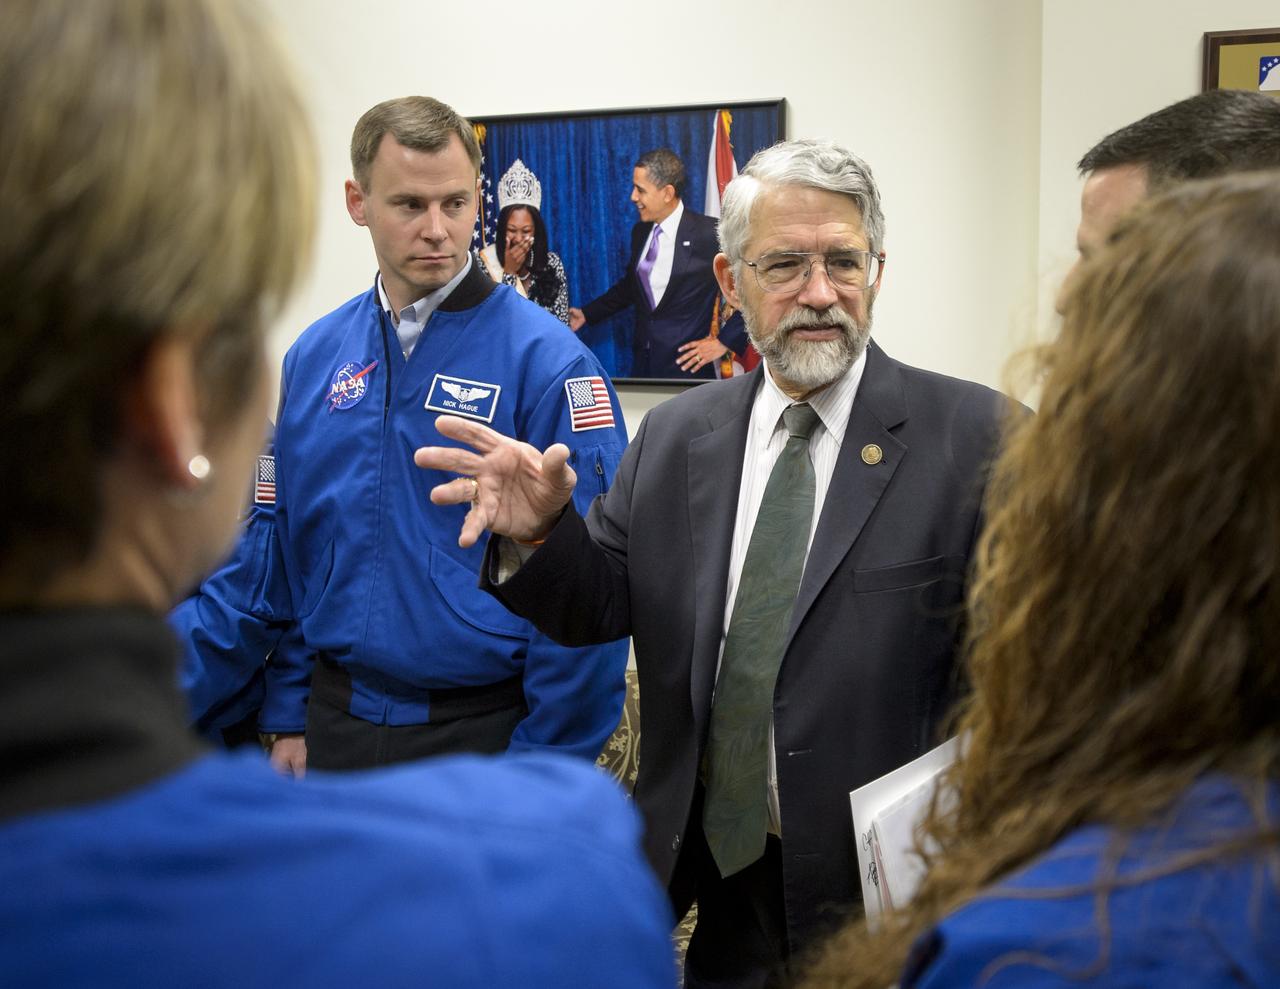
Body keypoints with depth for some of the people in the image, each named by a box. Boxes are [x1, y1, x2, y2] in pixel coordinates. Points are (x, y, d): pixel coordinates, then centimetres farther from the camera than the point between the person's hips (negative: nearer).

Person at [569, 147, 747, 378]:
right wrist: (586, 314, 16)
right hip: (643, 361, 6)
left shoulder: (710, 234, -12)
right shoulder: (640, 232, 8)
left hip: (686, 365, -5)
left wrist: (725, 342, -10)